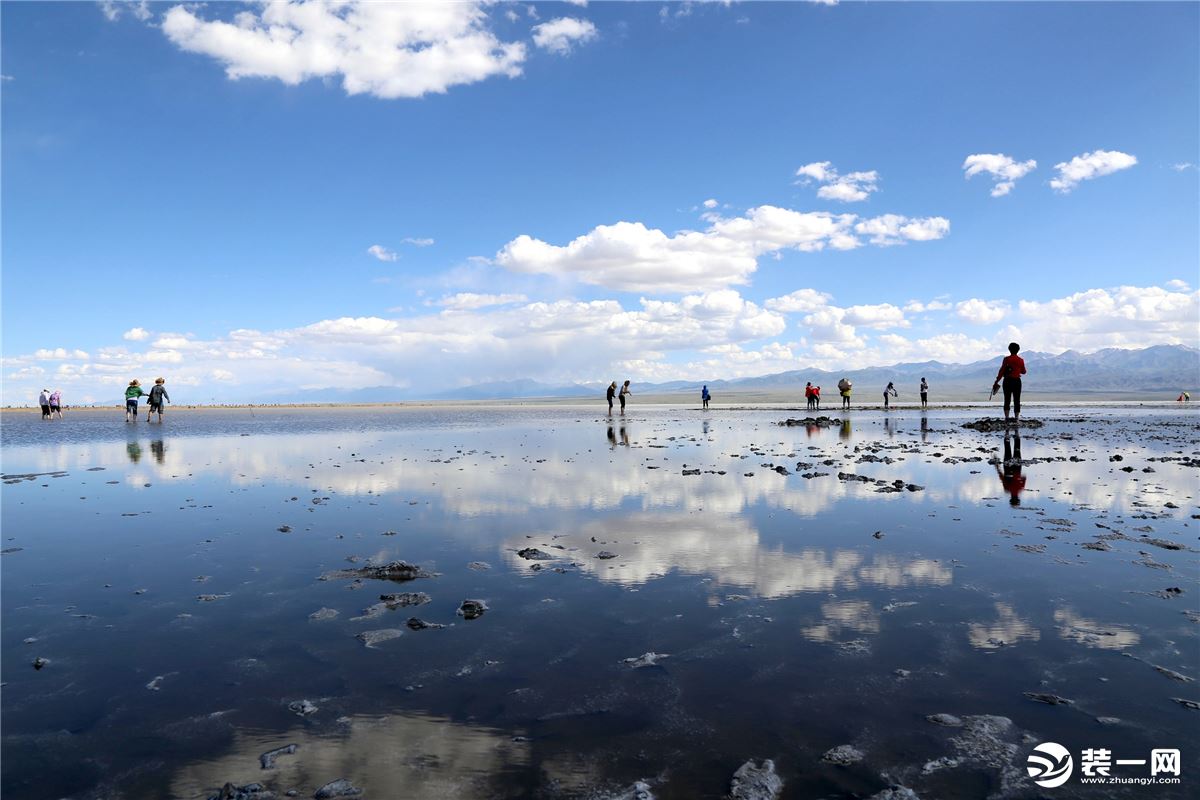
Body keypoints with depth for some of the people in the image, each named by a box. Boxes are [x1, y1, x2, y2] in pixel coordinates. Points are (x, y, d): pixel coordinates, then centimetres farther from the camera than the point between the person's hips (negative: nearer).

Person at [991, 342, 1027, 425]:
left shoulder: (1006, 359, -7)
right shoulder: (1021, 360, -1)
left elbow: (1001, 371, -8)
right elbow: (1023, 372, 10)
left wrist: (996, 382, -4)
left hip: (1007, 381, -1)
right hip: (1017, 381, 1)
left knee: (1007, 400, 7)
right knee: (1016, 401, 6)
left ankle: (1006, 418, 3)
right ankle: (1016, 419, 3)